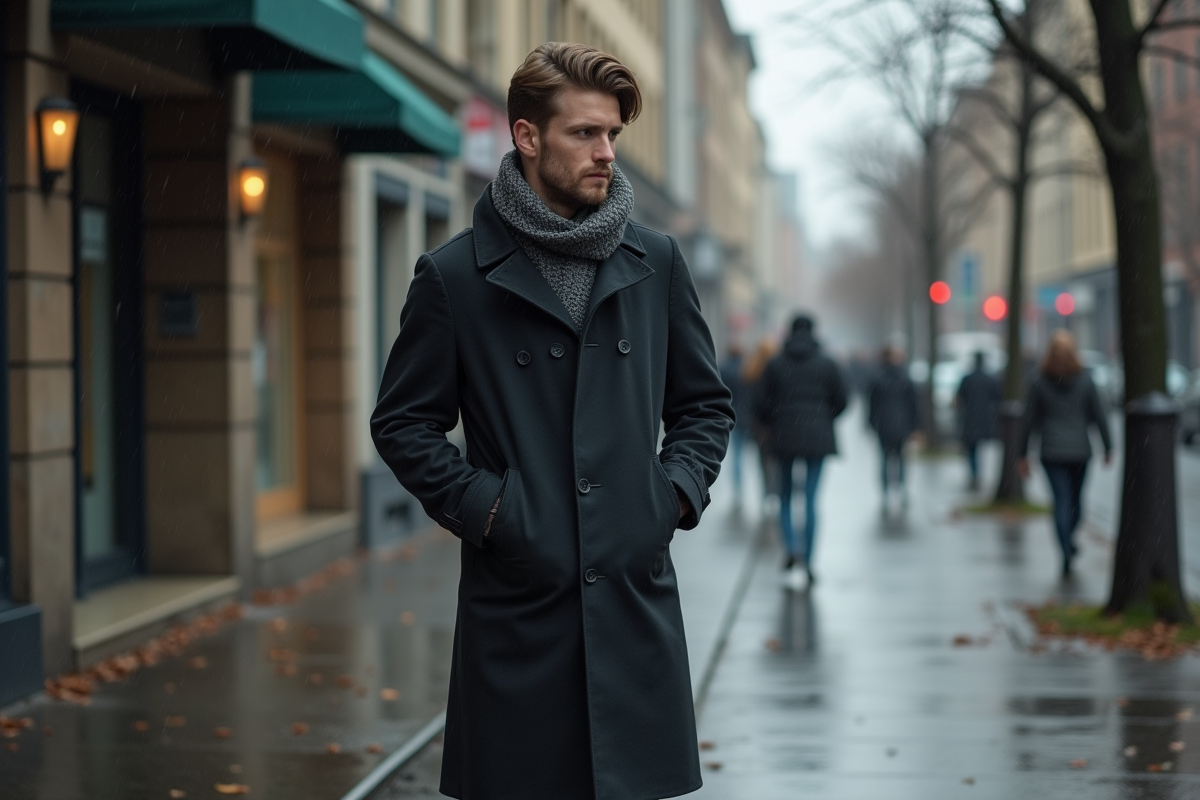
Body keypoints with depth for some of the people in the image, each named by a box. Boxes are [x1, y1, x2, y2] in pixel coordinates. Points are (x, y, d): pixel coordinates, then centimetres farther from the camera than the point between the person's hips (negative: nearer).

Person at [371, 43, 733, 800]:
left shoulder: (656, 262, 9)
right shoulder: (455, 276, 0)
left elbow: (706, 404, 17)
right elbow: (403, 423, 5)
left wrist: (676, 491, 1)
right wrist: (479, 507, -7)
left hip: (636, 593, 2)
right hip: (517, 602, -2)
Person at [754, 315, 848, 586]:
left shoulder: (776, 364, 0)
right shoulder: (827, 364, 0)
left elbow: (761, 404, -1)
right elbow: (840, 401, 2)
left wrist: (772, 426, 17)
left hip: (784, 438, 0)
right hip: (817, 437, 0)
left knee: (785, 497, 11)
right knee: (811, 499, 3)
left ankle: (792, 548, -12)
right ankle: (808, 562, 2)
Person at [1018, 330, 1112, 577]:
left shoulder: (1039, 383, -6)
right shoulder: (1085, 379, -5)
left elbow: (1029, 420, -4)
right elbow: (1099, 416, -3)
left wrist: (1023, 455, 4)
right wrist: (1108, 448, 7)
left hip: (1052, 452, -1)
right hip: (1080, 450, 1)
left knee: (1061, 503, -1)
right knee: (1076, 498, 21)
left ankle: (1066, 553, -13)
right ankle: (1069, 538, 38)